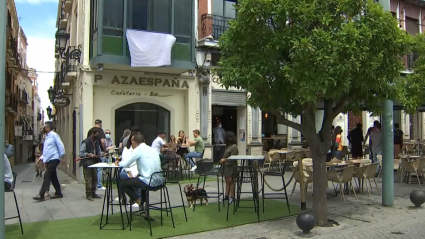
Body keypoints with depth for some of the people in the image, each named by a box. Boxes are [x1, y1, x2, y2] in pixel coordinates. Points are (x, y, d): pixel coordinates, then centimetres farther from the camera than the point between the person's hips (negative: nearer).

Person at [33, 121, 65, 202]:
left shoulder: (54, 135, -10)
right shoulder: (47, 136, 16)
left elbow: (61, 146, -12)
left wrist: (61, 157, -11)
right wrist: (42, 157, 16)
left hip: (53, 159, -9)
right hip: (48, 160, 9)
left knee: (47, 177, -11)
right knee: (53, 177, 12)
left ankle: (41, 195, -11)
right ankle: (58, 193, 20)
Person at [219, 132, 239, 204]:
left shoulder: (234, 147, -16)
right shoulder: (228, 146, 12)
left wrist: (224, 160, -12)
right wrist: (223, 159, 1)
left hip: (231, 166, -9)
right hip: (226, 166, 9)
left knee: (231, 181, -2)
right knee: (227, 181, 12)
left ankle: (232, 197, 6)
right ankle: (226, 196, 18)